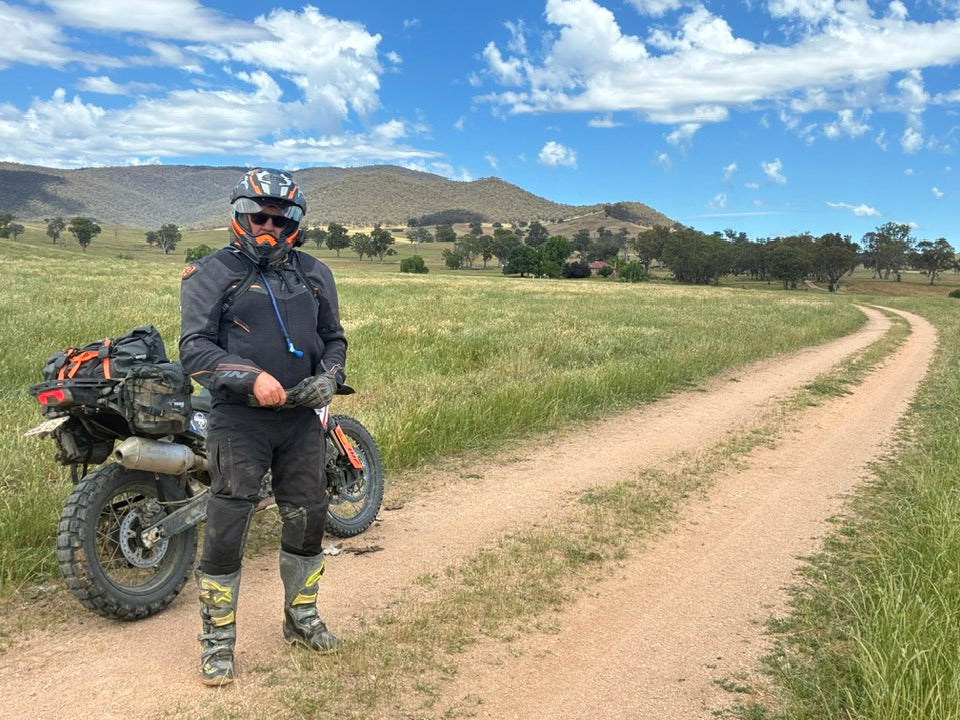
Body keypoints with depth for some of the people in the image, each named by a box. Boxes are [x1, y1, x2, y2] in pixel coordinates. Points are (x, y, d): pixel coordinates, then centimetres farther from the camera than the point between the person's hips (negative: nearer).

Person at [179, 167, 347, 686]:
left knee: (307, 518, 13)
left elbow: (334, 337, 17)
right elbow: (194, 347, -10)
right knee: (225, 528, -2)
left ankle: (301, 617, 33)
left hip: (301, 416, 5)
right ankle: (218, 639, 15)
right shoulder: (211, 273, -3)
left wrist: (329, 377, -3)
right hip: (239, 419, -4)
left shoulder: (314, 274, 10)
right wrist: (252, 378, -24)